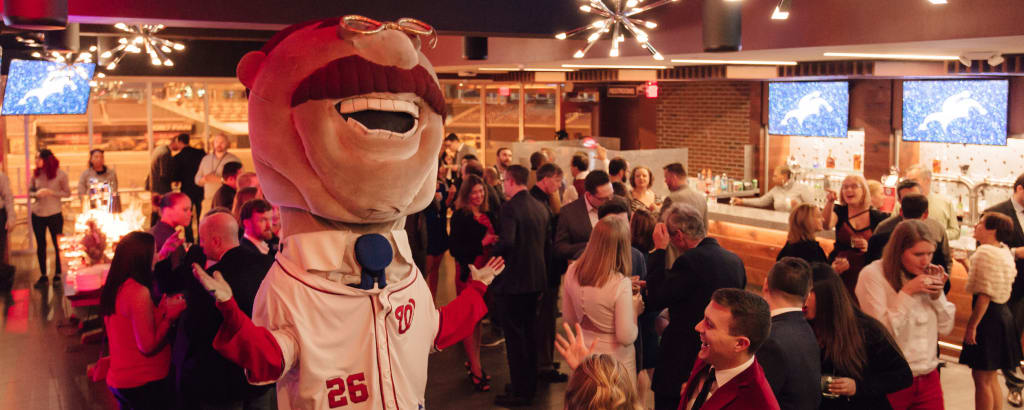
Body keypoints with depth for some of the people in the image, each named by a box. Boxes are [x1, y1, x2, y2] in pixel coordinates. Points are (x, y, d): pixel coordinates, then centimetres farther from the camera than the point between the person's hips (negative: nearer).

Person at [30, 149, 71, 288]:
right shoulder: (36, 174, 0)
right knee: (40, 245, 8)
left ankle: (57, 275, 14)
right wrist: (36, 194, -14)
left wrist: (51, 192, -17)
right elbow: (30, 191, 8)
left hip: (54, 214, -3)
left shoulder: (60, 174, -7)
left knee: (58, 245, 2)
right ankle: (43, 276, 18)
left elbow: (67, 193, -3)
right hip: (37, 214, 3)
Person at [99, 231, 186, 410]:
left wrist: (161, 309, 9)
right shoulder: (139, 291, -20)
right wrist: (170, 316, -12)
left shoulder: (112, 288, 7)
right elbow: (148, 346, -20)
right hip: (144, 383, -9)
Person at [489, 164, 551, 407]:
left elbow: (507, 242, -28)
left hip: (512, 280, -8)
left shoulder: (511, 207, -16)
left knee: (514, 336, 0)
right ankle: (530, 385, 27)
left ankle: (520, 392, 5)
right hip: (535, 280, 8)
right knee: (529, 332, 18)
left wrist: (492, 249, -9)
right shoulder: (541, 208, 8)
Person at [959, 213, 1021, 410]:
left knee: (981, 379, -2)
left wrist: (972, 325, -19)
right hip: (1002, 314, 10)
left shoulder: (985, 252, -17)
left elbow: (984, 295, -21)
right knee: (990, 378, 20)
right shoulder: (1004, 251, 11)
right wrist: (966, 263, 19)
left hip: (989, 318, -10)